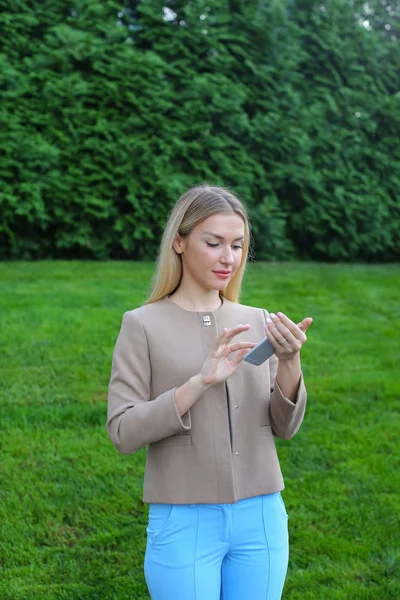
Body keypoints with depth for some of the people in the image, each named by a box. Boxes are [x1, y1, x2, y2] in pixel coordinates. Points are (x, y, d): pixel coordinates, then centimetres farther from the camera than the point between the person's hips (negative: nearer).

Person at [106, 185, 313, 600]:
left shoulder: (257, 322, 6)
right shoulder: (142, 325, -4)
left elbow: (284, 426, 3)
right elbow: (124, 433, -11)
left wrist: (289, 362, -15)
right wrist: (201, 381, -22)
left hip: (261, 519, 4)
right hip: (184, 523, -3)